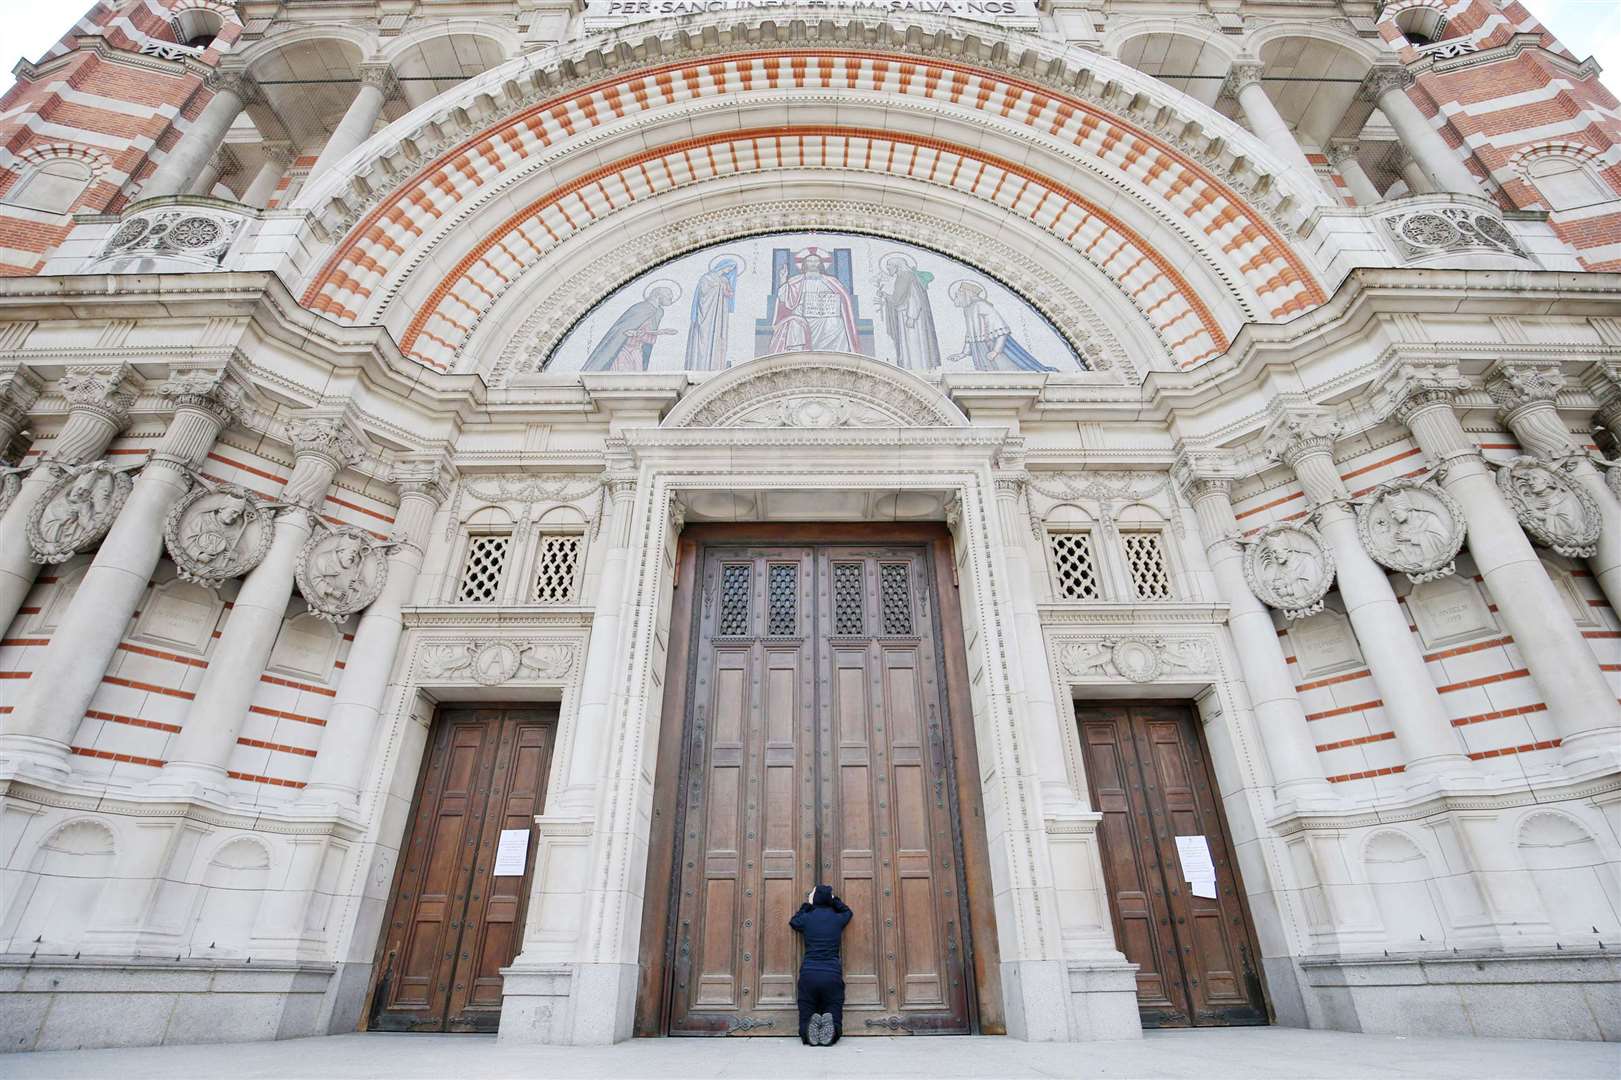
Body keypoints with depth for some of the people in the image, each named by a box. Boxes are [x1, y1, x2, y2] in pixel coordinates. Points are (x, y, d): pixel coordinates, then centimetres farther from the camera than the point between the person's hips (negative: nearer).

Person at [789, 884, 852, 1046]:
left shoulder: (807, 918, 8)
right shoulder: (838, 919, 9)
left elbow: (793, 921, 33)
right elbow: (847, 912, 35)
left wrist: (807, 904, 36)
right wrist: (834, 898, 36)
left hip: (808, 974, 0)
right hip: (832, 974, 0)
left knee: (805, 1021, 4)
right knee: (834, 1019, 3)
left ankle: (810, 1030, -27)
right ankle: (829, 1030, -29)